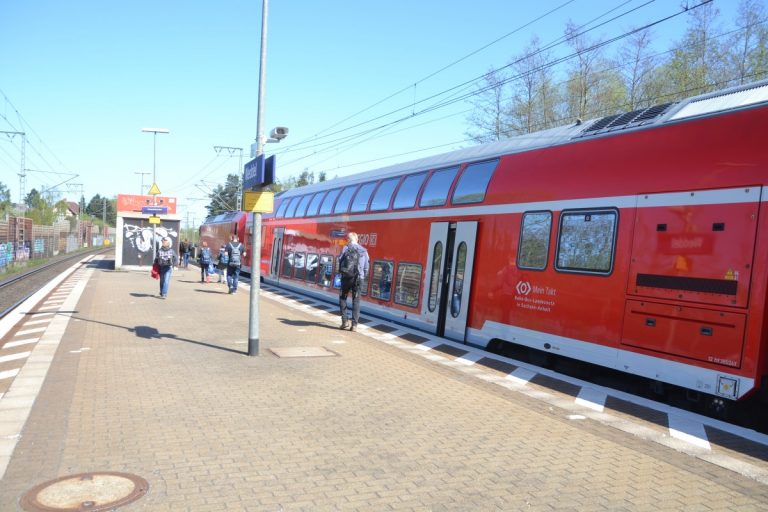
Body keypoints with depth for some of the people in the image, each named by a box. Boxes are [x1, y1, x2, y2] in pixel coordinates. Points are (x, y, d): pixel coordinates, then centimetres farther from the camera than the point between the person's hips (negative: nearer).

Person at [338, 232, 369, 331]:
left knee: (342, 298, 14)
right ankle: (354, 324, 2)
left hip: (347, 277, -2)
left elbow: (340, 261, -6)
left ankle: (344, 321, 6)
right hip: (358, 278, 2)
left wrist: (342, 272, 9)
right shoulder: (363, 250, 4)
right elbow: (366, 266, 4)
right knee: (356, 301, 6)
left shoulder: (346, 248, -5)